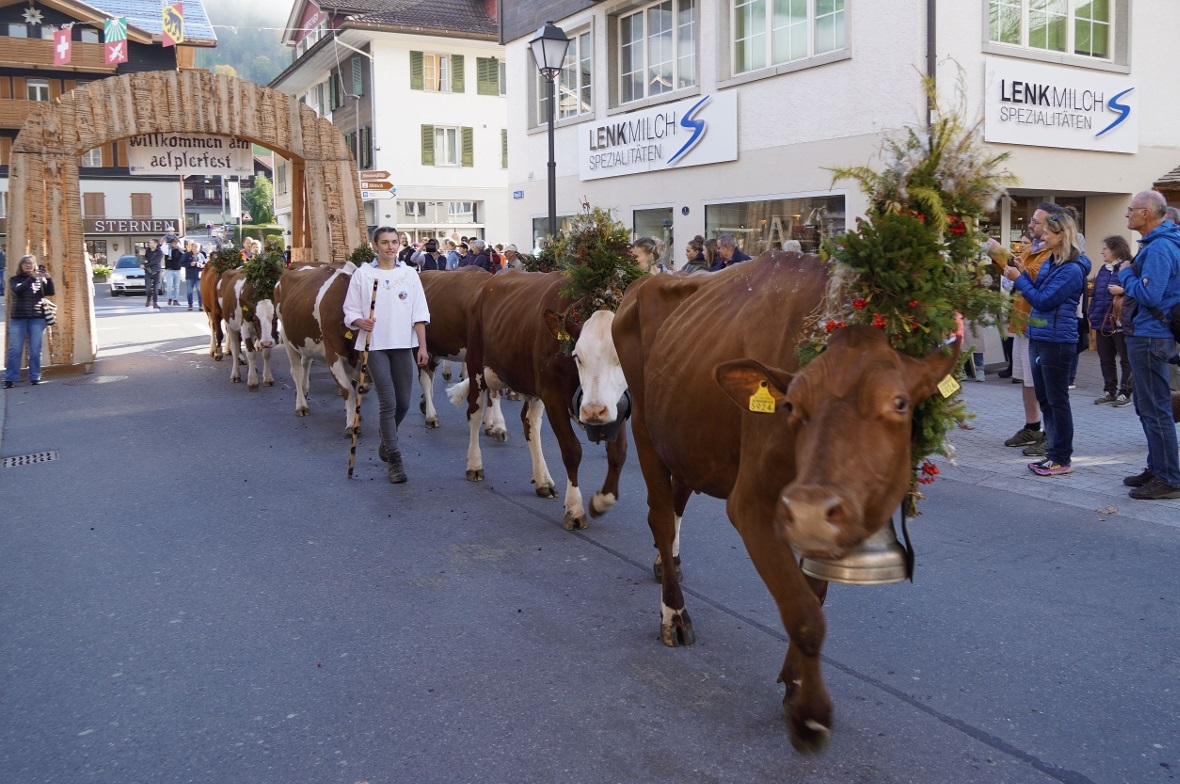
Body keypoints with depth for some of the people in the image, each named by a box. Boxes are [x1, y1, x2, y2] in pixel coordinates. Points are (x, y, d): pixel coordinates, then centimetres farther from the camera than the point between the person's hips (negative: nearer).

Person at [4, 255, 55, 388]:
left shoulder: (40, 280, 8)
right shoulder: (15, 279, 6)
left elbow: (50, 293, -5)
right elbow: (17, 290, -14)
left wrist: (48, 278, -21)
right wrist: (32, 278, -25)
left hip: (37, 319, 1)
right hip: (18, 319, 0)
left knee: (35, 350, 1)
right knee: (15, 350, -2)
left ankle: (35, 377, 7)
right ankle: (10, 379, -1)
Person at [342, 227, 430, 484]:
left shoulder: (409, 273, 5)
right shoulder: (363, 274, 0)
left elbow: (419, 314, 4)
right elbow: (350, 311, 3)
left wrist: (422, 346, -1)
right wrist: (361, 322, -19)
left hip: (403, 345, 3)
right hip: (375, 346, -3)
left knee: (403, 402, 8)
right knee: (388, 402, -8)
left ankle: (386, 441, 36)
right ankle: (394, 459, 0)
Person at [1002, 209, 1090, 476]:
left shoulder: (1072, 269, -15)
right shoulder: (1048, 263, 12)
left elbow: (1043, 301, -18)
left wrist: (1019, 279, -12)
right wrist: (1024, 274, 5)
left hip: (1057, 341, -9)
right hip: (1038, 338, 9)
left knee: (1057, 401, -2)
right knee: (1044, 399, 13)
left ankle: (1062, 459, 6)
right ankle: (1053, 452, 22)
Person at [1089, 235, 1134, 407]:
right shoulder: (1103, 269, 13)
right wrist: (1092, 314, 12)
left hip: (1120, 323, -8)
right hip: (1102, 322, 8)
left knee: (1125, 359, 4)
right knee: (1105, 360, 13)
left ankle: (1125, 392, 10)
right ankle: (1109, 390, 22)